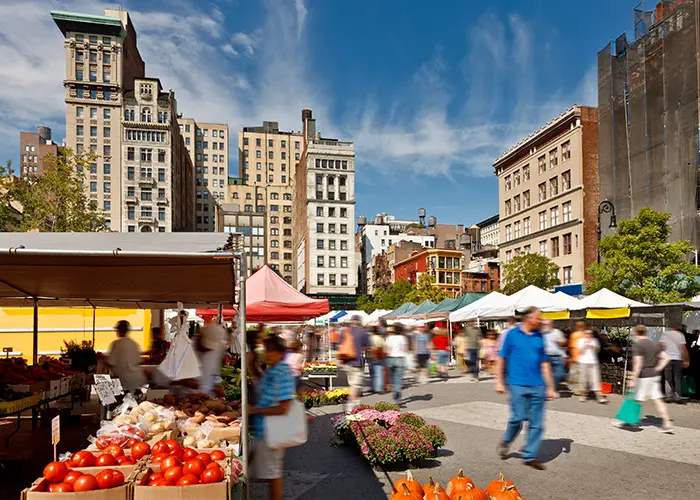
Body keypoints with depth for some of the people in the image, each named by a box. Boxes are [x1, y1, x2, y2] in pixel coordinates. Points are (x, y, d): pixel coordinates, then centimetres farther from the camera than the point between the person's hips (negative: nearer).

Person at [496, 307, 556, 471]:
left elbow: (544, 363, 14)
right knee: (518, 418, -6)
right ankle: (506, 442, 23)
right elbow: (501, 358, 1)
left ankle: (530, 456, 17)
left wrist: (550, 387, 12)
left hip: (537, 386, 4)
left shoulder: (539, 337, 9)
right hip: (518, 384, -4)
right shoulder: (512, 334, -2)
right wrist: (499, 381, -2)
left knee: (537, 423, 4)